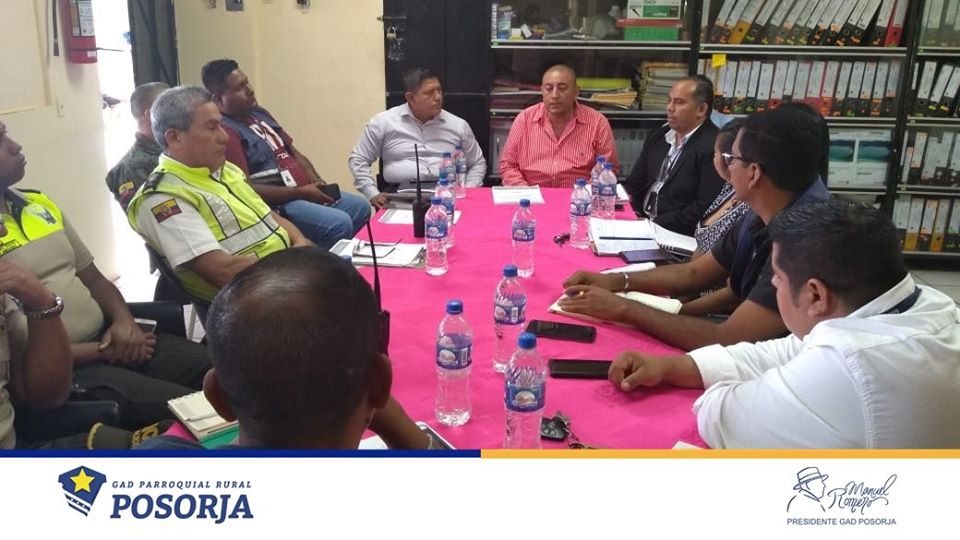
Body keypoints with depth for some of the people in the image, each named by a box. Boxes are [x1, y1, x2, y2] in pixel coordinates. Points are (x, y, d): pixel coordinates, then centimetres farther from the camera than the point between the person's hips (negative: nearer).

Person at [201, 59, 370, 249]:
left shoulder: (258, 112, 15)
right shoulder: (223, 131, -16)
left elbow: (294, 153, 20)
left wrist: (316, 180, 0)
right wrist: (301, 192, -20)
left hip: (304, 192, 10)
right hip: (275, 204, -10)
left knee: (360, 207, 10)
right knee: (339, 224, -26)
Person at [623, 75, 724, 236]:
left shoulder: (713, 147, -12)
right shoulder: (659, 136, 12)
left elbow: (705, 209, -17)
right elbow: (634, 184, 14)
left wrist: (657, 224, -19)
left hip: (677, 233, -7)